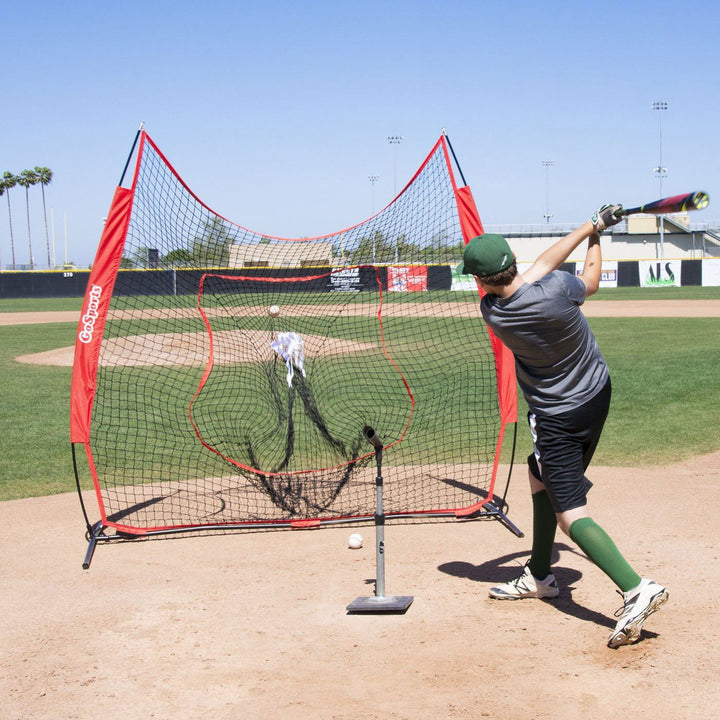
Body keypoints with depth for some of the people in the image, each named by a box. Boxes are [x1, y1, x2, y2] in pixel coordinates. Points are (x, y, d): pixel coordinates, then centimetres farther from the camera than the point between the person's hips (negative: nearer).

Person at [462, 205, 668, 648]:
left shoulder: (492, 312, -19)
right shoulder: (557, 288, -21)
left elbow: (542, 265, -6)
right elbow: (590, 283, 4)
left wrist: (590, 226, 4)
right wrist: (595, 236, 20)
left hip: (558, 418, -6)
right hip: (598, 396, 6)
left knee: (571, 514, -7)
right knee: (541, 480, 23)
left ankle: (636, 588, -25)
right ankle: (539, 577, 35)